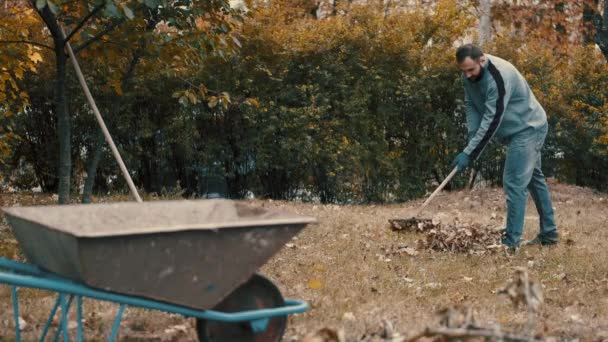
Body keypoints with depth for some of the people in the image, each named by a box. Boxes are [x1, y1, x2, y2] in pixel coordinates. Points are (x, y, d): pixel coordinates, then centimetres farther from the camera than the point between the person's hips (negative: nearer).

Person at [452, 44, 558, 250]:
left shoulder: (498, 77, -32)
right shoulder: (469, 76, -5)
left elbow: (491, 120, -33)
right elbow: (471, 106, 1)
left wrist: (469, 153, -32)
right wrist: (472, 138, -13)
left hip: (528, 128, -10)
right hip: (518, 130, 10)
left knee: (514, 183, -14)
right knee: (533, 178, 17)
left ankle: (511, 242, -11)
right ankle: (549, 233, 28)